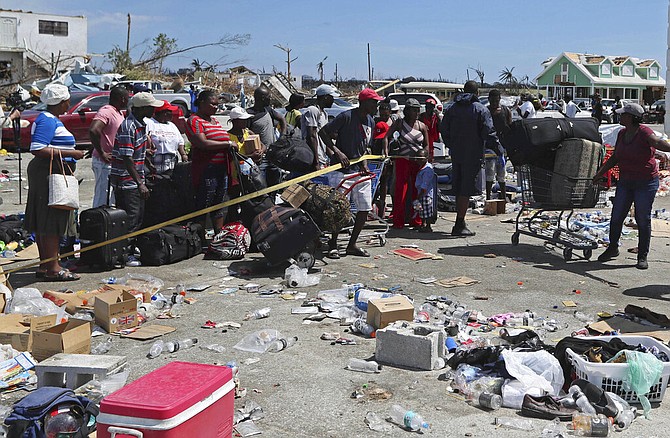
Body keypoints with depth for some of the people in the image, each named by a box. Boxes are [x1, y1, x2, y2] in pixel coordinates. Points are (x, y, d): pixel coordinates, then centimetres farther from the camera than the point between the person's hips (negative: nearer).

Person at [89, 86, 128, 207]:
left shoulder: (119, 113, 15)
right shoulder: (106, 111, -15)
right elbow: (93, 130, -31)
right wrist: (102, 153, -25)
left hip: (114, 164, 10)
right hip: (105, 163, -10)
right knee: (103, 201, -6)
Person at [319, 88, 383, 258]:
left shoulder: (370, 121, 10)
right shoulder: (346, 117, -13)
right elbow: (323, 132, -12)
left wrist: (364, 165, 2)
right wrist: (337, 152, -20)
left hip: (359, 171, 7)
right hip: (341, 170, -7)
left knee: (365, 208, 5)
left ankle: (352, 245, 16)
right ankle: (333, 245, 13)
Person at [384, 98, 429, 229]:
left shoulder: (422, 126, 6)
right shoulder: (399, 123, -1)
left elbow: (426, 145, 12)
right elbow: (386, 136, -4)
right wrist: (385, 150, -19)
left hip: (418, 161, 3)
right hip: (403, 160, -3)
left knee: (417, 190, 4)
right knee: (401, 190, -5)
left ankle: (416, 220, 13)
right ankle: (398, 222, -2)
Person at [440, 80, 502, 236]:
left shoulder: (452, 108, 9)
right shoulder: (481, 109, -6)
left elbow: (444, 130, 12)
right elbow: (489, 133, -11)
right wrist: (498, 149, -3)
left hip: (456, 154, 5)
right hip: (473, 155, -5)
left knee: (458, 189, 14)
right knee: (466, 190, -4)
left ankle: (460, 222, 22)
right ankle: (459, 225, -7)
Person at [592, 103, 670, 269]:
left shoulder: (644, 132, -13)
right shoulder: (622, 133, 7)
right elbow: (614, 158, 16)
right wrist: (599, 173, 12)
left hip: (646, 183, -6)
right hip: (625, 182, 6)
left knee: (643, 220, 1)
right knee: (616, 217, 8)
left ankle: (642, 257, 11)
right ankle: (613, 248, 28)